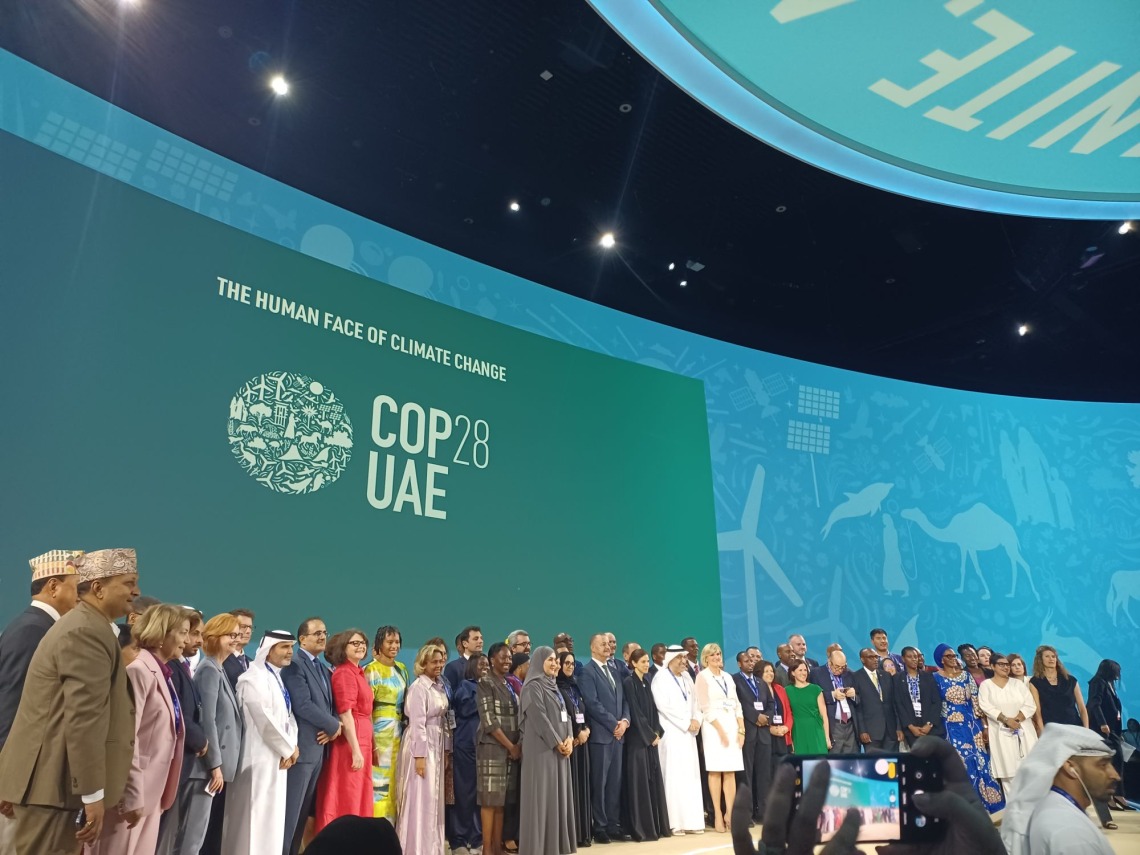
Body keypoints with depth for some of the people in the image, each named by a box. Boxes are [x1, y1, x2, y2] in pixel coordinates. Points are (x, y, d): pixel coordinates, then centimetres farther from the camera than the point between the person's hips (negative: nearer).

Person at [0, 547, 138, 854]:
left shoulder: (82, 624, 14)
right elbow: (83, 719, -24)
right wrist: (93, 794, -20)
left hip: (53, 774, 10)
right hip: (53, 778, -10)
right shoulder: (88, 631, -19)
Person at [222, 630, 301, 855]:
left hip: (278, 757, 9)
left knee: (272, 818, 13)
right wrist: (288, 749, -10)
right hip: (261, 759, -9)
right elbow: (266, 720, -20)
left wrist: (292, 745, -3)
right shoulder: (254, 678, -15)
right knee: (257, 818, -2)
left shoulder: (277, 677, 13)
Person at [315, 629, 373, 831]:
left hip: (362, 739, 9)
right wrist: (355, 750, -20)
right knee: (347, 799, 0)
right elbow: (346, 714, -19)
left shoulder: (358, 672, 12)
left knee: (358, 797, 15)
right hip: (350, 741, -9)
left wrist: (363, 747, 15)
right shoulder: (344, 673, -15)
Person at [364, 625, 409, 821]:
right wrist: (371, 740, -15)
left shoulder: (402, 669, 12)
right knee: (380, 780, -4)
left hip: (400, 729, 6)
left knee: (395, 780, 9)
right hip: (380, 729, -6)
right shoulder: (371, 669, -6)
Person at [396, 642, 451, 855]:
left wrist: (445, 748, 12)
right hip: (421, 745, -8)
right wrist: (420, 755, -20)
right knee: (419, 797, -1)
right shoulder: (418, 687, -15)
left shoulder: (439, 686, 10)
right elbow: (417, 723, -18)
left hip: (437, 746, 8)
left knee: (433, 797, 14)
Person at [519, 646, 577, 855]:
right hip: (542, 748, -8)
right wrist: (557, 742, -13)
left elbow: (564, 713, 11)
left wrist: (569, 739, -5)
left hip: (560, 748, 8)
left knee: (558, 794, 10)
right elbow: (539, 718, -17)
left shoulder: (553, 686, 16)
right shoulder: (533, 686, -10)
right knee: (542, 794, -4)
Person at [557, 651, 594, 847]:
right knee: (569, 785, -6)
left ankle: (583, 832, 14)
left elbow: (584, 711, 15)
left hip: (582, 740, 7)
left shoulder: (575, 686, 16)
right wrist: (577, 733, -10)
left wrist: (586, 730, -3)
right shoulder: (557, 687, -6)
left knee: (582, 785, 8)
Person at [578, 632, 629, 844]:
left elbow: (623, 699, 15)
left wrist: (624, 720, -3)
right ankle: (599, 827, 9)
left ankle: (613, 825, 18)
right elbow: (593, 704, -15)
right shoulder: (587, 671, -7)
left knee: (615, 782, 10)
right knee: (599, 783, 0)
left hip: (617, 734, 7)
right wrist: (613, 724, -13)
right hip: (600, 735, -7)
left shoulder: (613, 671, 17)